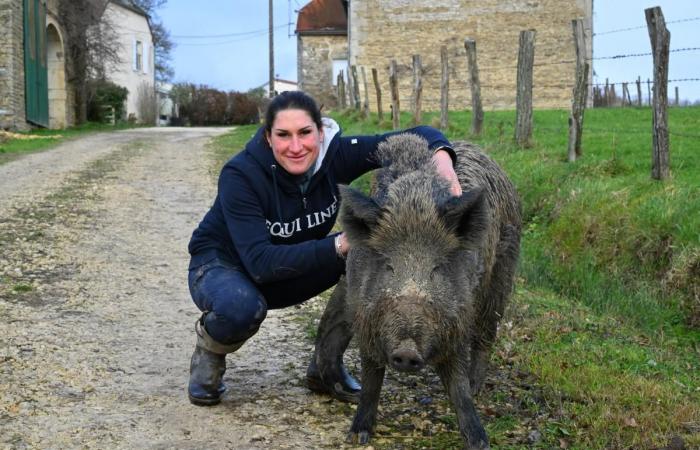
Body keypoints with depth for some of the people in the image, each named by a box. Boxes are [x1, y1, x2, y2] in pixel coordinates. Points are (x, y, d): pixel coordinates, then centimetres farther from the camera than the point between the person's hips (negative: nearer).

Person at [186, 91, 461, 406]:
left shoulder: (334, 154, -20)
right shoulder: (240, 175, -30)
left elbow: (415, 135, -18)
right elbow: (260, 262, -36)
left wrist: (441, 156, -42)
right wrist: (339, 245, -45)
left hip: (290, 270, 5)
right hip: (222, 265, -4)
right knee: (242, 306, -40)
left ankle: (325, 368, -4)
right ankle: (209, 350, -2)